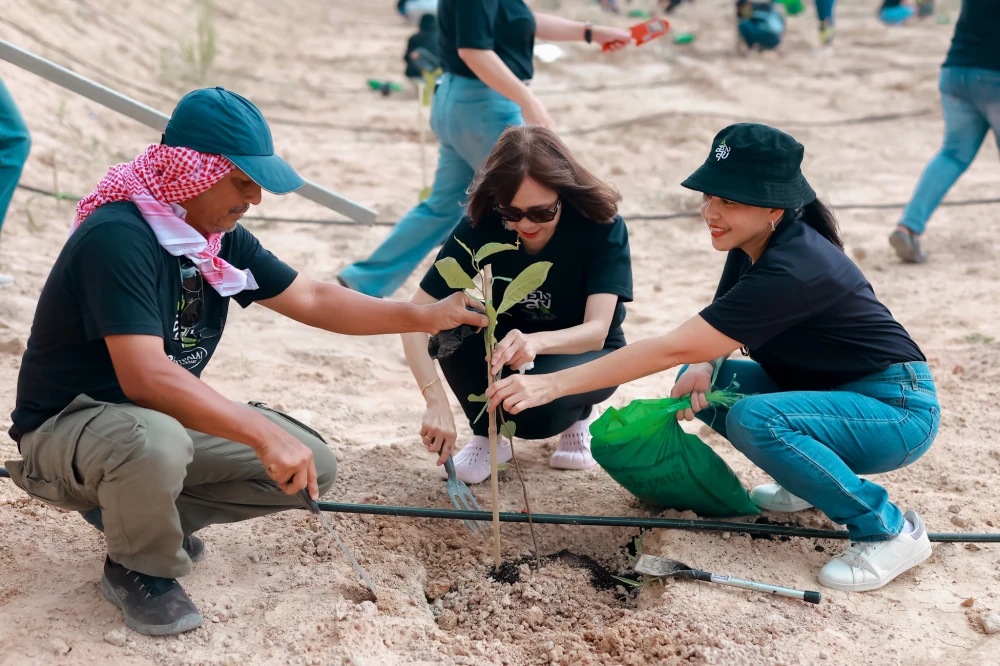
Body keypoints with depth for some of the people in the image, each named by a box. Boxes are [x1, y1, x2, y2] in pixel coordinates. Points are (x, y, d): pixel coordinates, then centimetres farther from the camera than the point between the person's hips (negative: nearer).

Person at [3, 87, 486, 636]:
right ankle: (137, 570, -8)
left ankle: (131, 504, 9)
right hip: (65, 427, -8)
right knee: (155, 442, -42)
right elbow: (145, 377, -37)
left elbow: (312, 300, 7)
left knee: (313, 465, -3)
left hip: (165, 416, 8)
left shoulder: (221, 237, -1)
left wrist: (424, 317, -3)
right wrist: (265, 434, -39)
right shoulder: (117, 237, -28)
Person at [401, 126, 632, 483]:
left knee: (533, 405, -35)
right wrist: (437, 402, -41)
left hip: (584, 353, -2)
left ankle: (578, 414, 2)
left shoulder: (602, 226, -26)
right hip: (505, 337, 2)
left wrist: (535, 343, -55)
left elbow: (597, 330, -34)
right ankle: (488, 434, -7)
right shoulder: (480, 227, -24)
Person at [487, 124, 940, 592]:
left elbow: (674, 348, -34)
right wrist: (702, 368, -15)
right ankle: (811, 478, 12)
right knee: (701, 382, -2)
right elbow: (716, 328, 10)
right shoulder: (752, 245, -2)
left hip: (899, 409, -9)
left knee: (755, 419, -32)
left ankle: (889, 529, -15)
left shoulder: (792, 271, -30)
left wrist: (553, 384, -35)